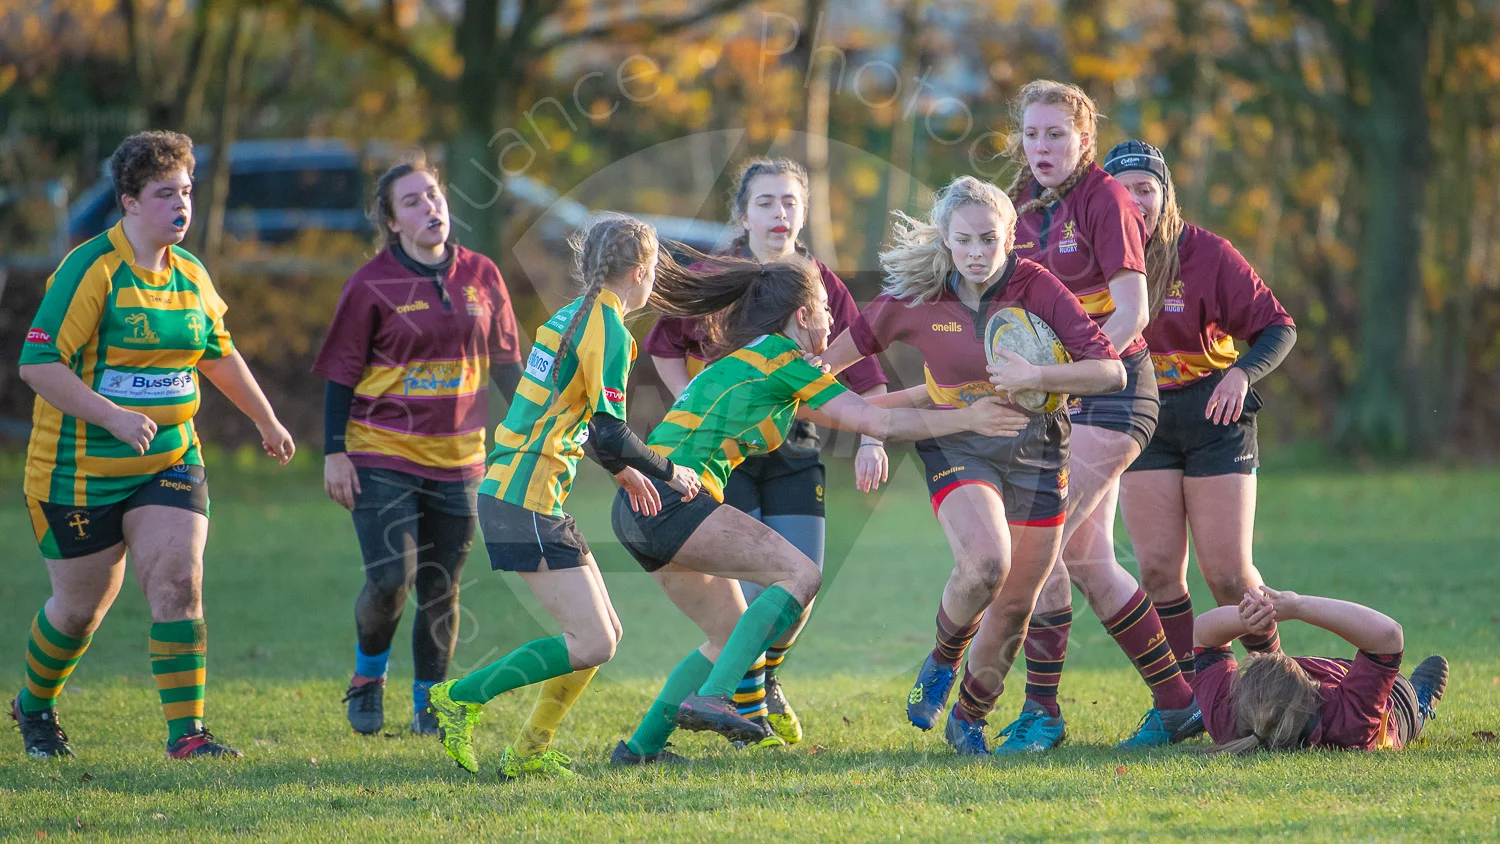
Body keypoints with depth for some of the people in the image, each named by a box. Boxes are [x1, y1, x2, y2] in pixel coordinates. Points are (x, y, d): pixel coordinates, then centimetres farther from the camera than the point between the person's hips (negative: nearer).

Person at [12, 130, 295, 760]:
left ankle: (186, 732, -10)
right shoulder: (90, 270, -16)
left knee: (179, 585, -12)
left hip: (171, 461, 5)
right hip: (81, 470, -5)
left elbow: (219, 355, 23)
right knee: (81, 607, 7)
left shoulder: (189, 275, 5)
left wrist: (267, 422, 30)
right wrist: (114, 417, -30)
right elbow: (37, 363, -22)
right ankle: (34, 707, 34)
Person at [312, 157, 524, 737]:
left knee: (440, 590, 6)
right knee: (390, 578, -14)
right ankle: (368, 677, 13)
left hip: (457, 459, 4)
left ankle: (429, 707, 19)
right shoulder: (372, 285, -6)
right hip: (382, 455, -3)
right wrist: (334, 453, -7)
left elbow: (506, 364, 14)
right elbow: (341, 374, -2)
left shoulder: (480, 276, 5)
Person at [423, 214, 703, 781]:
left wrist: (622, 471, 36)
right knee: (591, 644, -11)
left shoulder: (574, 315, 16)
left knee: (604, 632, 11)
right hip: (528, 503, -10)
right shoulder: (607, 326, -13)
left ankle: (529, 753, 14)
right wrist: (669, 473, -3)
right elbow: (609, 436, -18)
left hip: (509, 492, 10)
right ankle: (460, 700, -7)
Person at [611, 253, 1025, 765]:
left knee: (730, 636, 15)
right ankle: (711, 697, -24)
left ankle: (641, 745, 15)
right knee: (799, 574, -14)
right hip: (671, 498, -10)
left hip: (636, 511, 10)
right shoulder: (779, 357, -4)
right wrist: (965, 418, 5)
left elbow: (845, 412, 34)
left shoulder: (750, 360, 24)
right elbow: (877, 423, -4)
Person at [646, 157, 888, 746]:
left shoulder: (822, 284, -1)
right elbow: (664, 348, 8)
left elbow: (862, 371, 0)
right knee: (751, 584, -13)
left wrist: (870, 439, -13)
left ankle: (767, 680, 27)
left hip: (794, 449, 3)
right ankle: (746, 708, 8)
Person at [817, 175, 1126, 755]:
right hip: (958, 446, -1)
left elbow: (1110, 371, -18)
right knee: (985, 564, -29)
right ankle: (943, 659, 2)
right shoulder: (917, 299, -8)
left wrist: (1036, 377, -30)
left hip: (1034, 451, 1)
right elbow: (859, 339, 12)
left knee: (1015, 605, 5)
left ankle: (969, 718, 29)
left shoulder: (1038, 288, -13)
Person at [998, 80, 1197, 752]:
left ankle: (1042, 711, -7)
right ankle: (1176, 703, 16)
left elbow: (1132, 310, -16)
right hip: (1057, 400, 8)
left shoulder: (1104, 199, -10)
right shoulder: (1024, 210, 12)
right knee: (1086, 560, 6)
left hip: (1110, 390, -8)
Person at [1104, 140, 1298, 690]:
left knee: (1228, 574, -5)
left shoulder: (1206, 253, -12)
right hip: (1140, 422, 3)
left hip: (1214, 417, -3)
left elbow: (1279, 328, -8)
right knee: (1158, 570, -4)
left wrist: (1243, 373, -26)